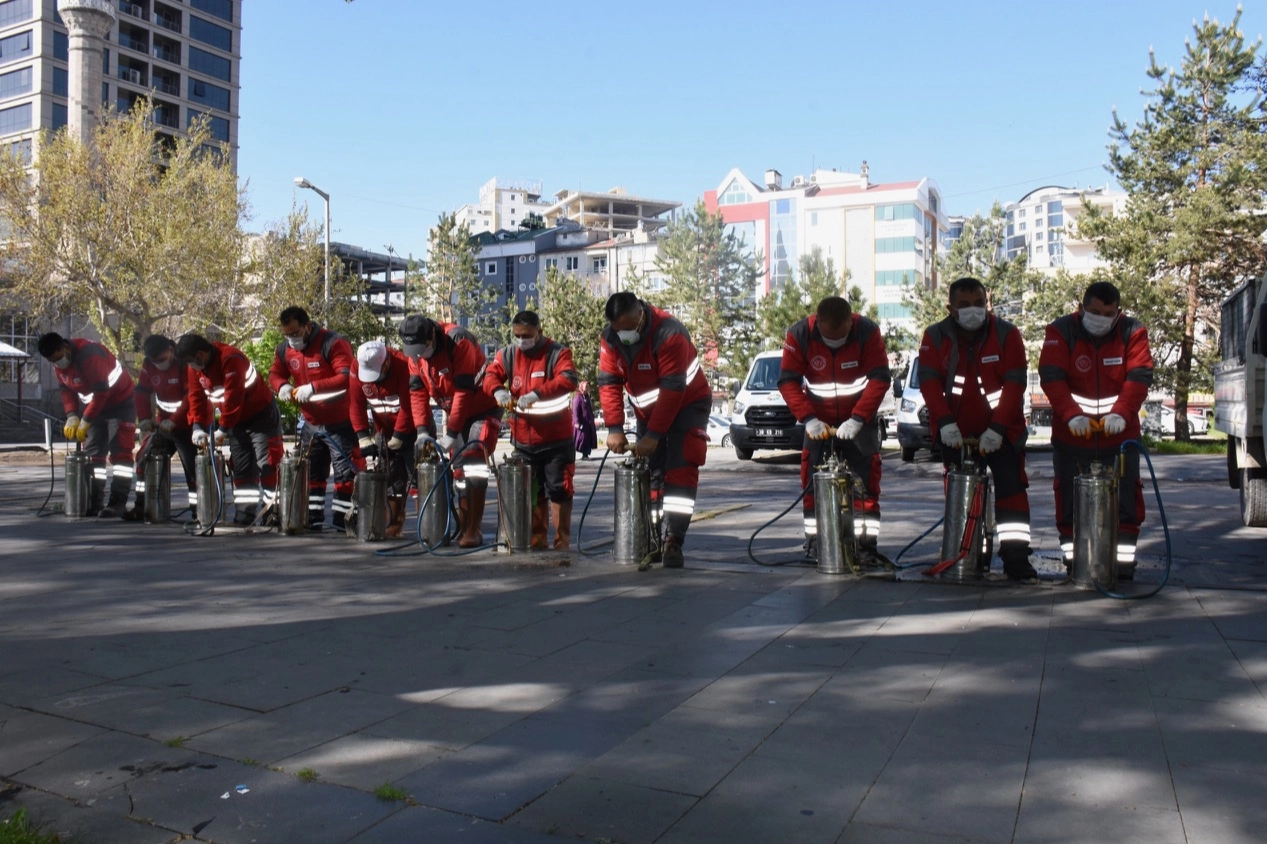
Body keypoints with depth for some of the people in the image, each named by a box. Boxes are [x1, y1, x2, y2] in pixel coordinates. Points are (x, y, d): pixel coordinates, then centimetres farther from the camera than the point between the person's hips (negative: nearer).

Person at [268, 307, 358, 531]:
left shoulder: (333, 343, -19)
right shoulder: (285, 349, 2)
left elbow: (347, 377, -29)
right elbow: (275, 373, 15)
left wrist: (313, 387, -36)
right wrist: (281, 386, -10)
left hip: (340, 423, -7)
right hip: (311, 423, 7)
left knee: (345, 473, -4)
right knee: (311, 472, 14)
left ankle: (342, 519, 3)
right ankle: (312, 518, 24)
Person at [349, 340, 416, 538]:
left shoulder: (404, 365, -27)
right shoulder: (357, 370, -11)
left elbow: (408, 407, -25)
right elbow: (356, 405, -7)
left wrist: (397, 438, -21)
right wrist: (363, 438, -13)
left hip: (412, 428, -5)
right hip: (385, 430, 5)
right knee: (391, 477, 6)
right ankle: (394, 522, 15)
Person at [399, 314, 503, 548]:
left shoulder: (459, 341, -27)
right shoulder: (414, 352, -6)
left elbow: (464, 391, -27)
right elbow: (417, 391, -3)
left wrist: (450, 434, -25)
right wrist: (422, 430, -14)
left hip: (483, 409, -7)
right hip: (455, 412, 7)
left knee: (473, 463, -18)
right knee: (458, 468, 8)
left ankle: (473, 530, -15)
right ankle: (463, 525, 17)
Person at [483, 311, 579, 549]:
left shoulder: (557, 352, -10)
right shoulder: (508, 354, 5)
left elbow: (568, 380, -25)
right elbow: (490, 374, 0)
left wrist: (537, 393, -37)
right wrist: (498, 390, -24)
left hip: (556, 439, -5)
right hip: (523, 440, 5)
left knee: (558, 489, -2)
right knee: (532, 493, 14)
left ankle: (562, 542, 7)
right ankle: (537, 540, 25)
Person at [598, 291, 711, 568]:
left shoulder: (669, 333, -30)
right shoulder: (610, 339, -11)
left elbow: (672, 389, -30)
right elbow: (609, 384, -10)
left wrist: (654, 434, -29)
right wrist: (614, 428, -20)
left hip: (686, 405, -6)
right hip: (648, 410, 6)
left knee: (680, 470, -16)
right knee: (651, 473, 5)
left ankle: (673, 541, -20)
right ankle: (652, 538, 12)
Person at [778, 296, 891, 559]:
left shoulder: (868, 332, -20)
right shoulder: (799, 335, -18)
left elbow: (880, 379, -21)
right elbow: (787, 381, -17)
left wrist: (857, 419, -30)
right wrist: (808, 418, -28)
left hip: (859, 417, -1)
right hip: (819, 419, 1)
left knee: (866, 477, -4)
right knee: (813, 477, -3)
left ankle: (867, 538, 2)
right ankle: (814, 536, 5)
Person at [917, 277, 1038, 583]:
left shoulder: (1006, 333, -7)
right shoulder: (935, 337, -4)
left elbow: (1014, 383, -12)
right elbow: (929, 381, -10)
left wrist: (998, 427, -21)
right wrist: (944, 421, -23)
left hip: (1002, 430, -1)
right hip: (955, 433, 2)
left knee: (1011, 488, -9)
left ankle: (1016, 559, -6)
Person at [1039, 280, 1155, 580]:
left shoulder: (1133, 332, 0)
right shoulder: (1061, 332, -5)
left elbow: (1139, 376, -10)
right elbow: (1051, 377, -14)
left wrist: (1121, 412, -27)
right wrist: (1072, 414, -29)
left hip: (1120, 434, 1)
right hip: (1071, 434, -1)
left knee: (1125, 497, 2)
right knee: (1070, 499, 5)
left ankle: (1124, 559, 11)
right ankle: (1072, 559, 15)